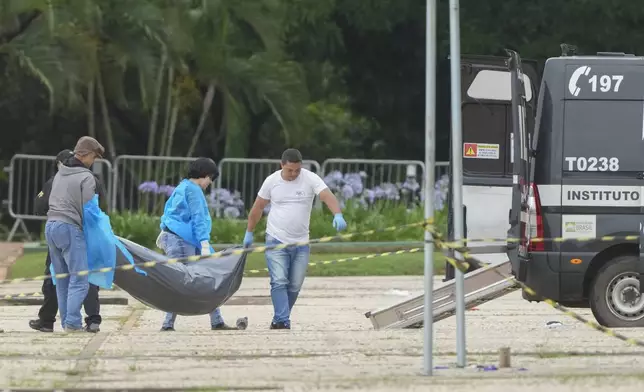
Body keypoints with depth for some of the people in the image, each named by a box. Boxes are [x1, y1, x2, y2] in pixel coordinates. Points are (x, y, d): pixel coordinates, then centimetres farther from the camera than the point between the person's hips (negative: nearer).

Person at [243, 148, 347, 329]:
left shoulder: (311, 179, -8)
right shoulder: (272, 181, -3)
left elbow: (328, 196, -23)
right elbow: (257, 208, 9)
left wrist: (337, 215, -42)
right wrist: (249, 233, 15)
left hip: (301, 243, 1)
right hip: (276, 240, -1)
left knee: (295, 286, 6)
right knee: (279, 282, -14)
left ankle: (280, 319, 21)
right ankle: (282, 321, -17)